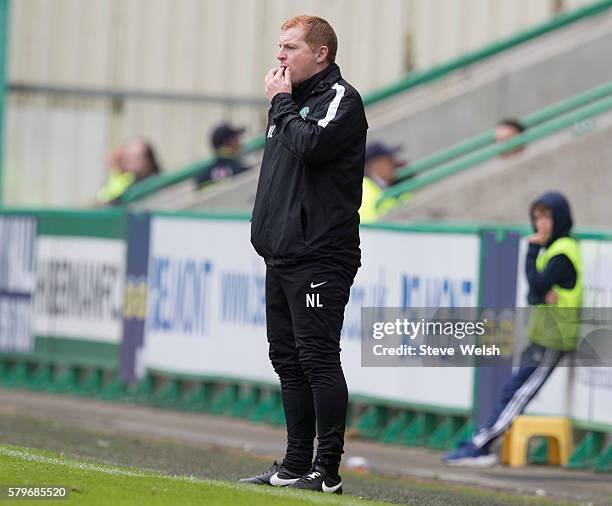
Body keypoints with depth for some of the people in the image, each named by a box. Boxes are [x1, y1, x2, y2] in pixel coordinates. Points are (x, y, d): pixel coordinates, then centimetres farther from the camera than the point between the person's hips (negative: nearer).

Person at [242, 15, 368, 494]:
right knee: (288, 360, 12)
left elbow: (309, 144, -23)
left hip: (320, 257, -9)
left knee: (318, 360, -10)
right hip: (282, 255, 9)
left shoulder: (341, 99, -7)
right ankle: (296, 464, 18)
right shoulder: (295, 99, 19)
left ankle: (328, 469, -8)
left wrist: (282, 103, -9)